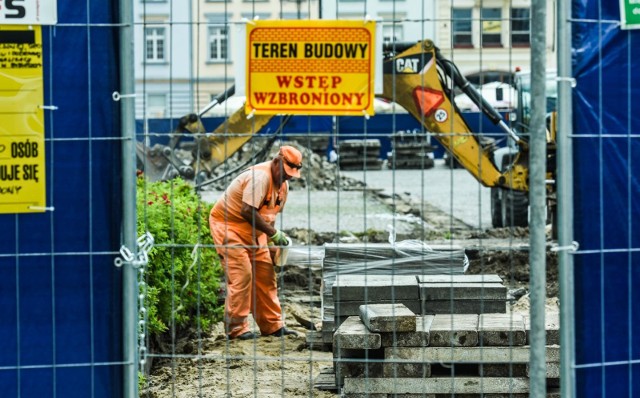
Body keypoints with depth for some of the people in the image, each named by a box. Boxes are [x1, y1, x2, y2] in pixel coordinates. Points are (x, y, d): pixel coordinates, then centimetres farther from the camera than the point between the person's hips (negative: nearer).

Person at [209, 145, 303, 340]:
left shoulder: (283, 184, 6)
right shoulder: (260, 177, -25)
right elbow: (247, 211, -32)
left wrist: (271, 241, 2)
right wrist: (273, 233, -26)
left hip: (253, 231, 9)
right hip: (228, 224, -9)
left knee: (266, 274, 7)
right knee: (242, 274, -15)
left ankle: (272, 326, 12)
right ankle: (236, 328, -9)